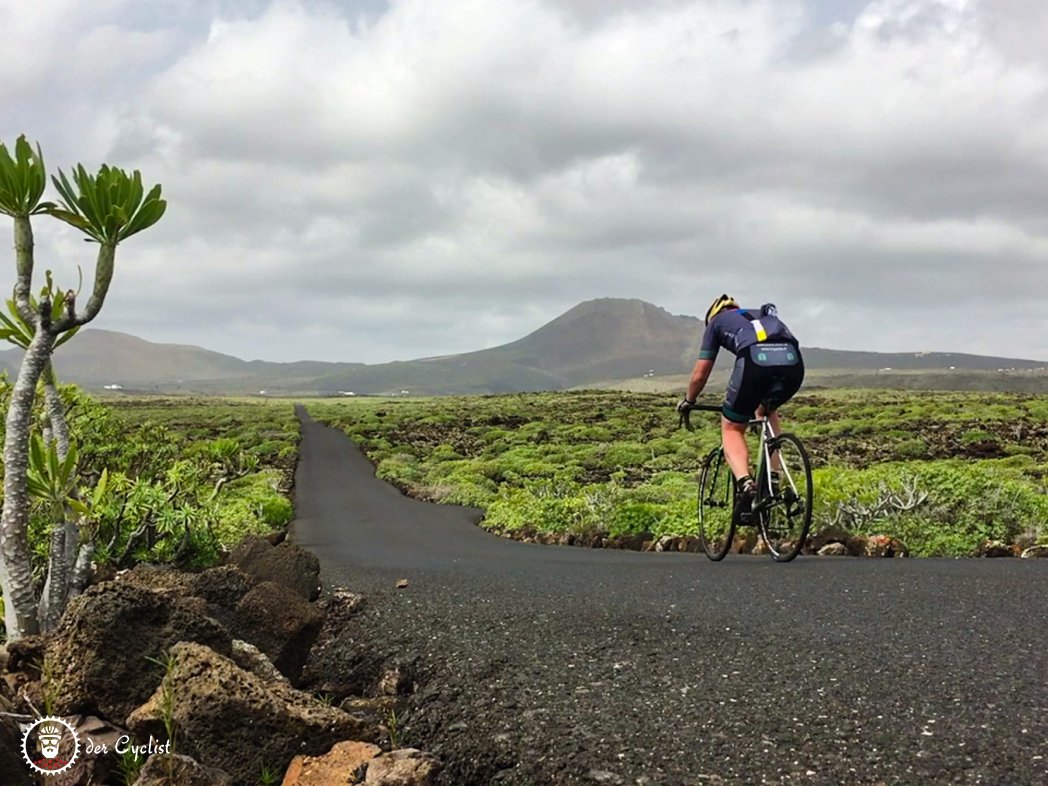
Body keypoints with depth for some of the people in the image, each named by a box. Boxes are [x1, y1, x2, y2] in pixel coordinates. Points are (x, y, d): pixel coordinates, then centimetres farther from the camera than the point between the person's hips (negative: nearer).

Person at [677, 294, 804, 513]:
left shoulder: (716, 322, 30)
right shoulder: (765, 316, 42)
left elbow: (700, 375, 29)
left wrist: (688, 401, 48)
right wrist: (759, 407, 61)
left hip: (755, 359, -4)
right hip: (793, 362, 4)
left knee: (732, 428, 14)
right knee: (768, 411, 34)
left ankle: (745, 483, -11)